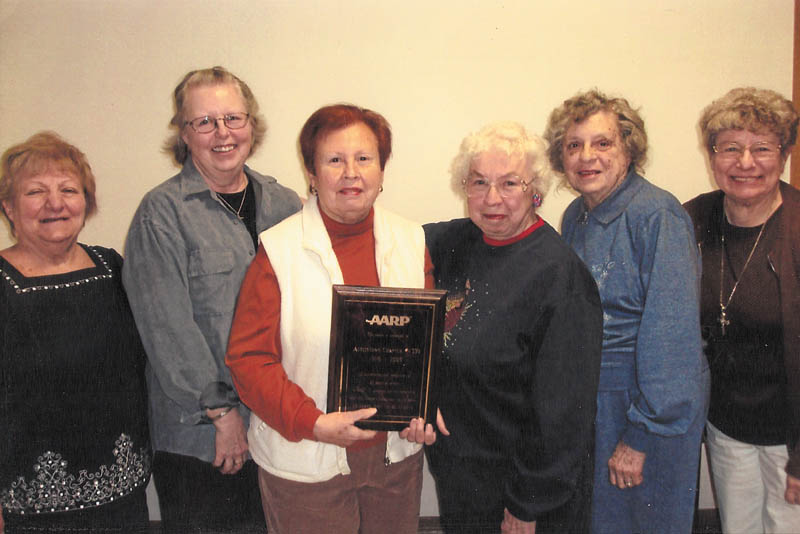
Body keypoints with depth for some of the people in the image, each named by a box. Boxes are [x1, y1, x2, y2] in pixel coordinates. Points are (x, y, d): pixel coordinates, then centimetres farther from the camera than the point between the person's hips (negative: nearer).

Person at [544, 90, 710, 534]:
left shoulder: (657, 215, -17)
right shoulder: (575, 216, 5)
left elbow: (671, 334, -21)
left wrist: (641, 437, -20)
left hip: (651, 405, -7)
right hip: (586, 404, 7)